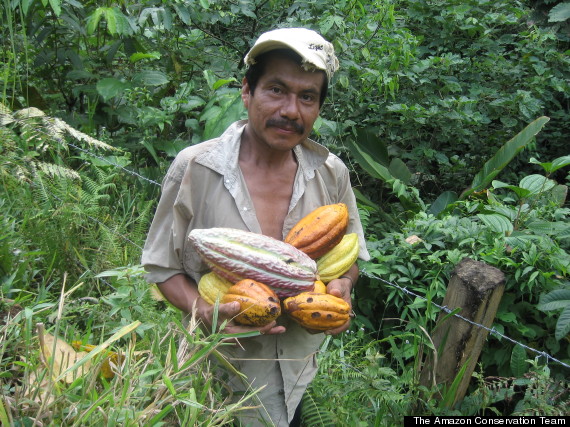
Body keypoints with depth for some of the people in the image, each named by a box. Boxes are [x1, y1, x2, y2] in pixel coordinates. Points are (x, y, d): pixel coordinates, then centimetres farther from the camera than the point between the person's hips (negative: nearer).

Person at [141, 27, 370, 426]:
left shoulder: (331, 172, -7)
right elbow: (163, 266, -7)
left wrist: (342, 285, -15)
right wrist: (206, 311, -25)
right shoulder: (194, 168, -16)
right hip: (220, 364, -2)